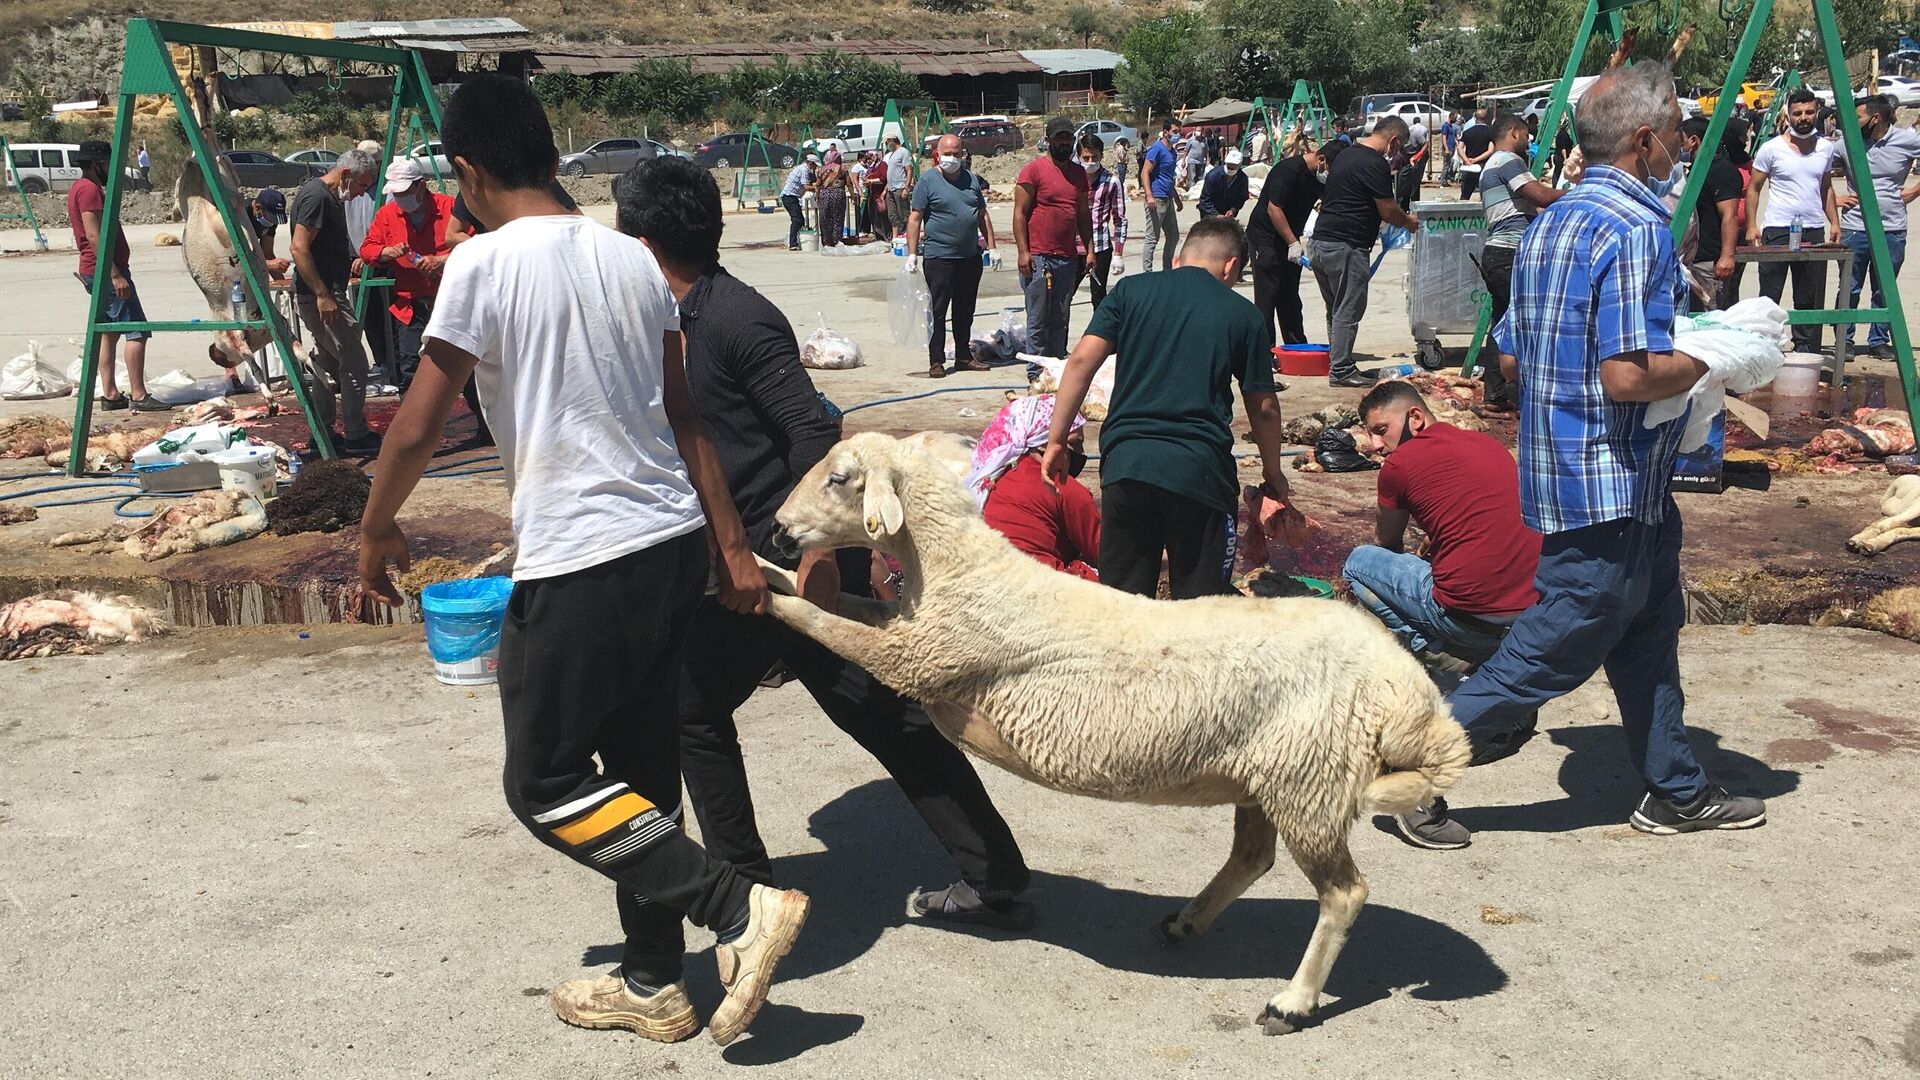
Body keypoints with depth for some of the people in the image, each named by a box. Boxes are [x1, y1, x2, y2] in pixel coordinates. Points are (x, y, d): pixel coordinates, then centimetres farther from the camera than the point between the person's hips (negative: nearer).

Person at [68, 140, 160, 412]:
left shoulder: (80, 188, 19)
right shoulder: (90, 189, -13)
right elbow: (94, 236, -22)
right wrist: (115, 275, -25)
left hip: (96, 273, 11)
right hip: (106, 271, -11)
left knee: (109, 332, 12)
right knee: (136, 331, -12)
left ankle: (110, 395, 13)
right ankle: (138, 396, -15)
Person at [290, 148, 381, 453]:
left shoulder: (331, 198, 16)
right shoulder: (316, 196, -16)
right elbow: (299, 248, -23)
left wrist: (350, 262, 16)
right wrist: (323, 294, -25)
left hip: (323, 294, 11)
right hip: (320, 297, -11)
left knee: (327, 364, 15)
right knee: (354, 362, -7)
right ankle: (355, 436, -1)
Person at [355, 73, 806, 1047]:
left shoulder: (485, 262, -9)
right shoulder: (632, 258, 9)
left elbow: (419, 426, -8)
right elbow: (683, 418, 11)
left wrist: (376, 530, 9)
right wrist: (732, 548, 15)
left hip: (577, 564, -7)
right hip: (676, 543, 7)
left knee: (545, 784, 5)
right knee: (639, 770, 17)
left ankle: (738, 909, -6)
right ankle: (652, 984, 26)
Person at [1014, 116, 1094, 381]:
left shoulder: (1078, 172, 15)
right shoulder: (1033, 169, -4)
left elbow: (1084, 214, 20)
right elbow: (1020, 213, -6)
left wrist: (1089, 250, 11)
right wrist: (1023, 252, -13)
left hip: (1068, 258, 6)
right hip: (1038, 258, -6)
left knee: (1060, 319, 9)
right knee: (1038, 319, -2)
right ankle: (1036, 373, 3)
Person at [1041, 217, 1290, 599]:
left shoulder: (1131, 291, 10)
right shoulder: (1244, 315, 7)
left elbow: (1081, 361, 0)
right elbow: (1263, 408, 10)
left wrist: (1056, 440, 4)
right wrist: (1274, 473, 25)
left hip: (1125, 463, 2)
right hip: (1201, 468, -1)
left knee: (1121, 599, 11)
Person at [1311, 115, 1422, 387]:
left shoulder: (1346, 154, 16)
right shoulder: (1375, 164, -13)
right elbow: (1388, 211, -10)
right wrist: (1409, 222, 10)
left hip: (1319, 242, 10)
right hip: (1345, 247, -10)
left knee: (1336, 310, 16)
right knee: (1348, 311, -2)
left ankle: (1338, 365, 23)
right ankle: (1340, 370, 1)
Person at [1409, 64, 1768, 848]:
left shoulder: (1549, 223, 10)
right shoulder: (1637, 227, -18)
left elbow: (1510, 353, 14)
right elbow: (1630, 376, -26)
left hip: (1563, 469, 10)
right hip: (1611, 482, -10)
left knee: (1650, 634, 18)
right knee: (1555, 650, -1)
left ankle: (1676, 794, 29)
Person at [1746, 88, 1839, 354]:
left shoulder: (1826, 148, 10)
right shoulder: (1771, 148, -3)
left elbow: (1826, 188, 20)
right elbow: (1753, 188, 0)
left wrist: (1834, 222, 12)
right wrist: (1752, 225, -8)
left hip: (1814, 230, 4)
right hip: (1777, 229, -4)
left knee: (1810, 298, 7)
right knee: (1769, 298, -1)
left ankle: (1806, 351, 14)